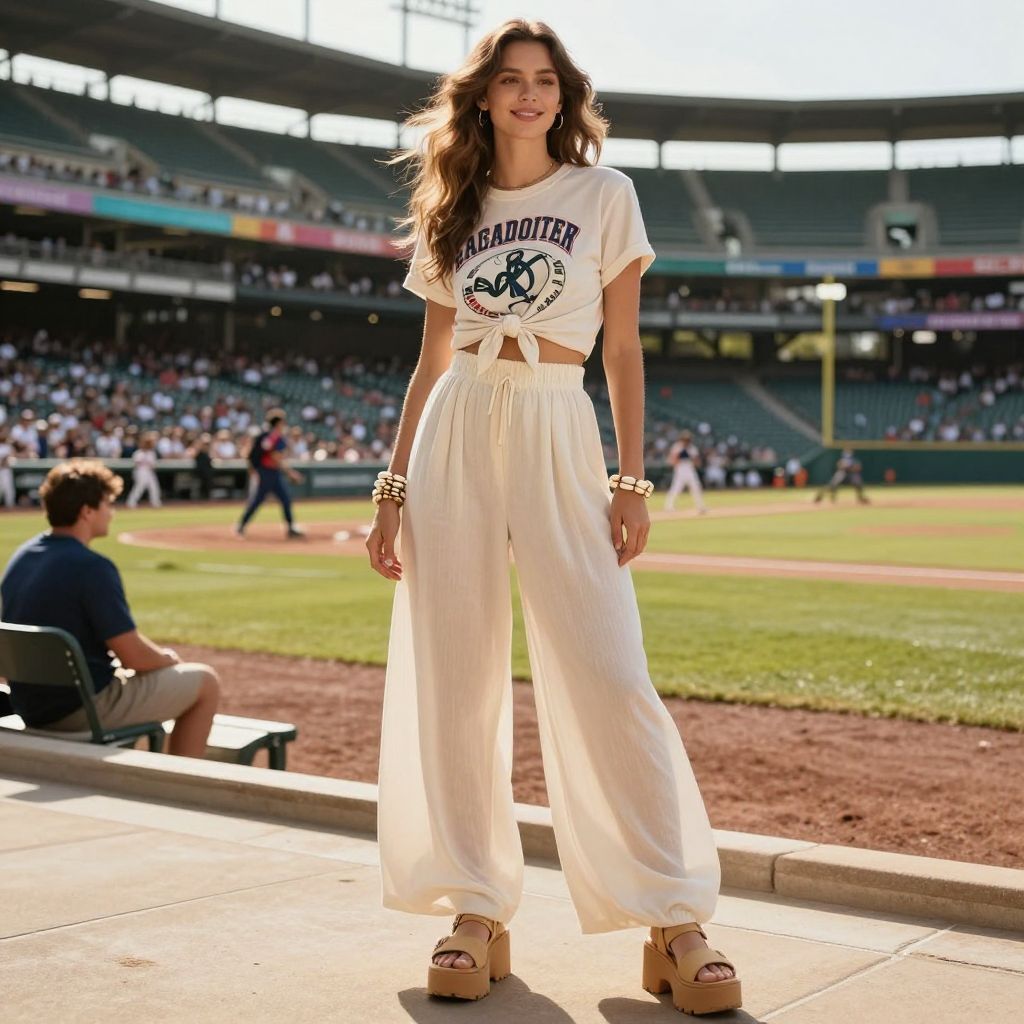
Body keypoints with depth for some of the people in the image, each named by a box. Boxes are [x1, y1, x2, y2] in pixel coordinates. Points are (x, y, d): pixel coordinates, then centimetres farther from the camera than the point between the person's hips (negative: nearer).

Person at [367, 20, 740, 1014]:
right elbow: (432, 359, 15)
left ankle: (676, 923, -5)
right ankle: (476, 909, 10)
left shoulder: (604, 194, 8)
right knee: (455, 678, 0)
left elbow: (623, 348, 5)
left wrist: (632, 479, -3)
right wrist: (393, 486, 9)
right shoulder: (453, 211, 15)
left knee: (606, 677, -11)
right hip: (455, 433, 3)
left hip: (558, 431, -3)